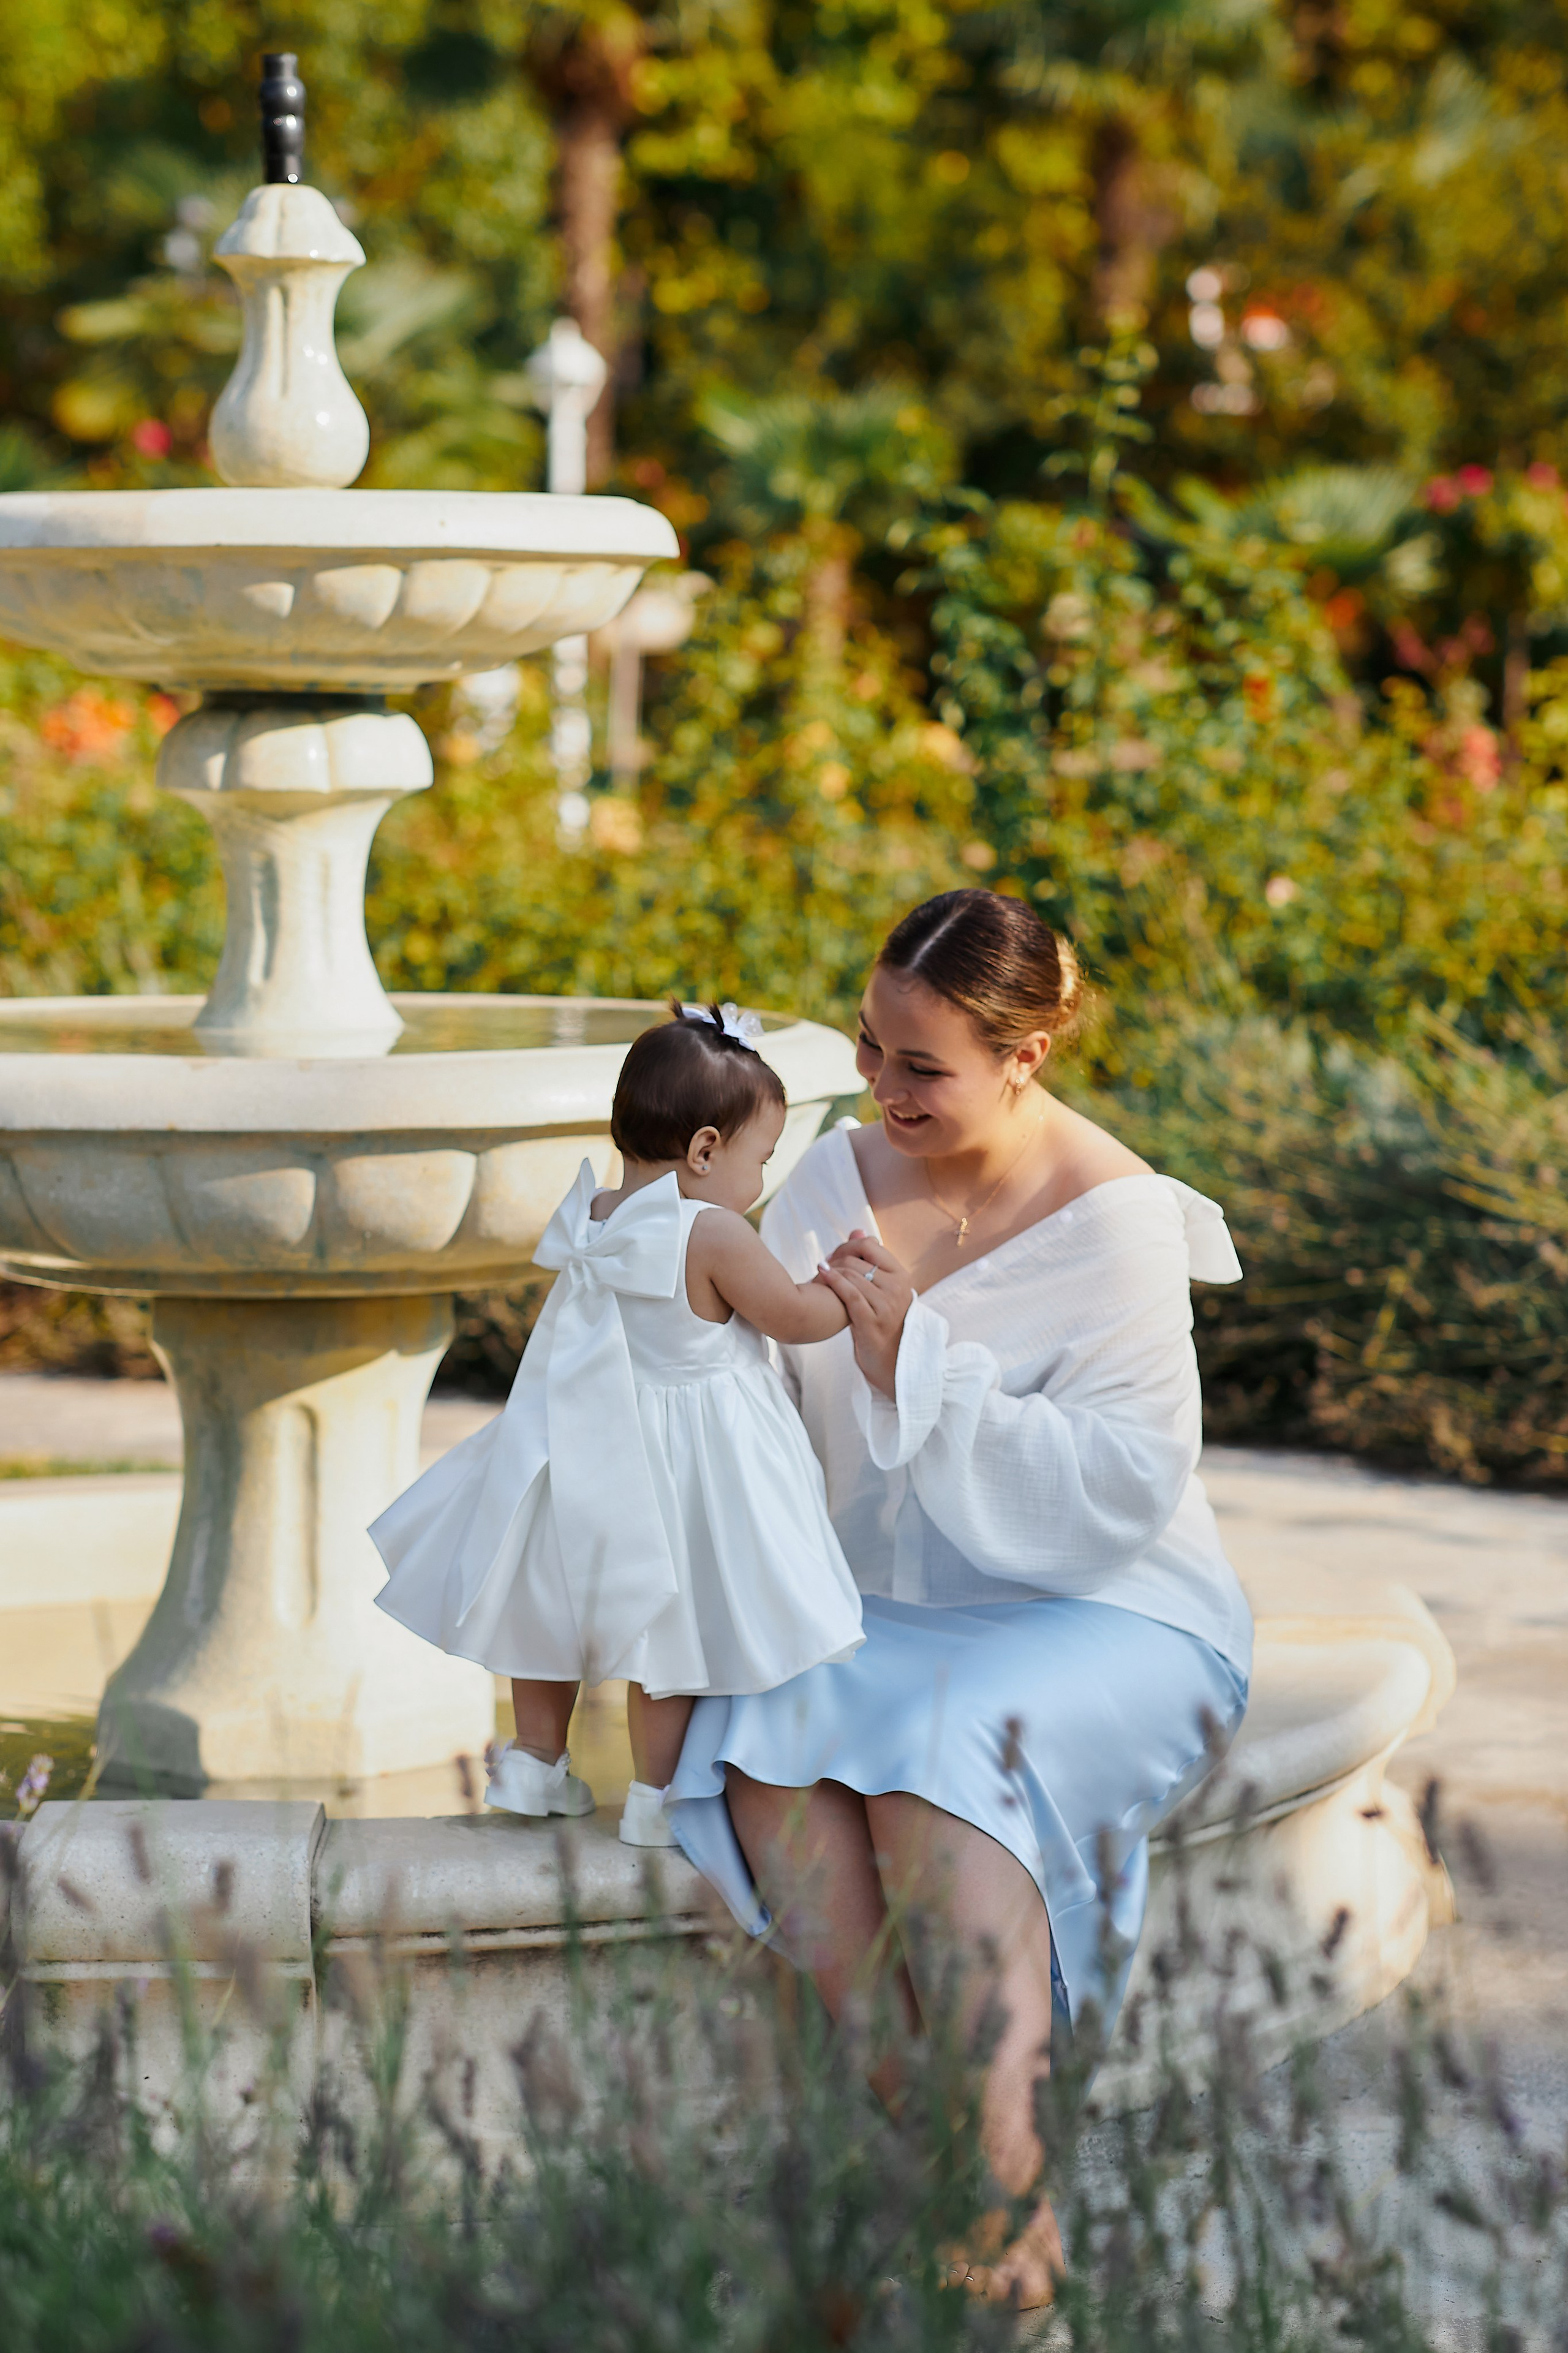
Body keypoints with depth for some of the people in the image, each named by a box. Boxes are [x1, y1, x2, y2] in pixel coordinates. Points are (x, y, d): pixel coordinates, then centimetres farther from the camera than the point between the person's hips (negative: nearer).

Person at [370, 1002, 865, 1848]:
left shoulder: (589, 1219, -3)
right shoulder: (714, 1235, -22)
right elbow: (795, 1316, -11)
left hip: (583, 1453, 6)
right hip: (680, 1461, -6)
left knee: (559, 1600, 21)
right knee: (670, 1625, 5)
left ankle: (536, 1763, 35)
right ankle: (655, 1797, 11)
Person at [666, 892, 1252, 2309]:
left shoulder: (1116, 1222, -11)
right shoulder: (841, 1177, 7)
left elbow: (1126, 1483, -19)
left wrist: (918, 1368, -23)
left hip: (1103, 1621, -5)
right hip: (892, 1607, 5)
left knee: (936, 1756, -36)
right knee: (768, 1742, -28)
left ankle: (1006, 2180, -40)